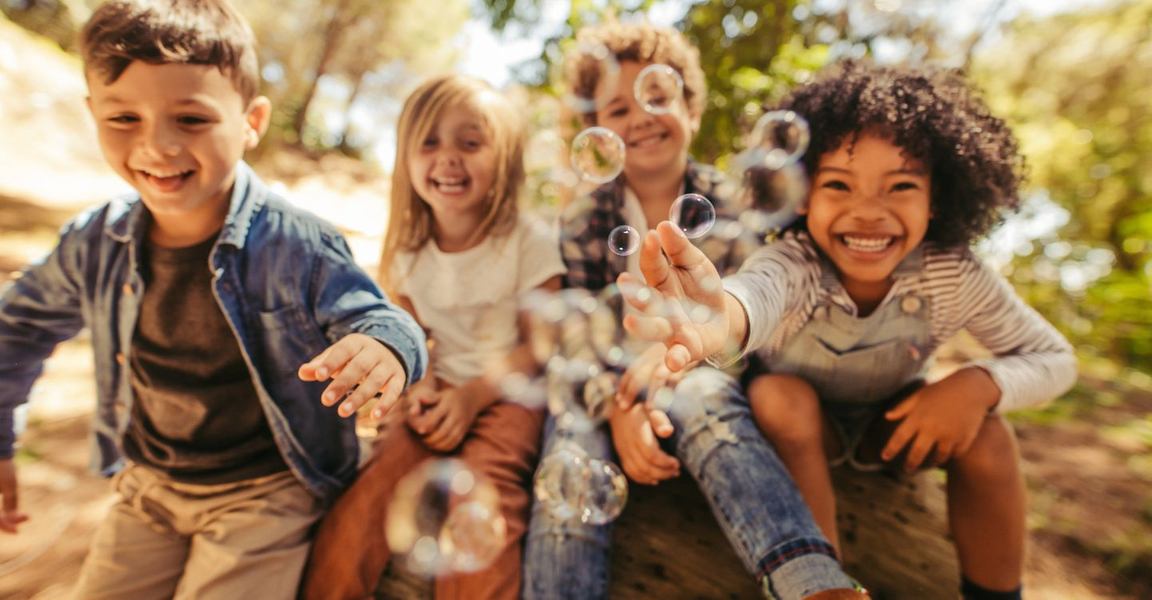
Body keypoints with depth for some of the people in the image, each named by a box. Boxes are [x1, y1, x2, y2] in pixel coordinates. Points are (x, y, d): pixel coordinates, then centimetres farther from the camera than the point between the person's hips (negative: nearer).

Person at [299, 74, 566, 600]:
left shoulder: (529, 242, -9)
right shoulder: (408, 251, 5)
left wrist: (474, 395, -18)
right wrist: (419, 387, -7)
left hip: (508, 392, -3)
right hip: (440, 389, 4)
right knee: (369, 491, -18)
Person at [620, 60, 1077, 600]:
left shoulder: (956, 277, -24)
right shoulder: (794, 262, -34)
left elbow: (1054, 358, -10)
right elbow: (761, 287, -60)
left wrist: (979, 384, -32)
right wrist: (725, 316, -85)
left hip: (896, 423, 3)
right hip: (798, 421, -2)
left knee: (985, 432, -24)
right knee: (780, 394, -33)